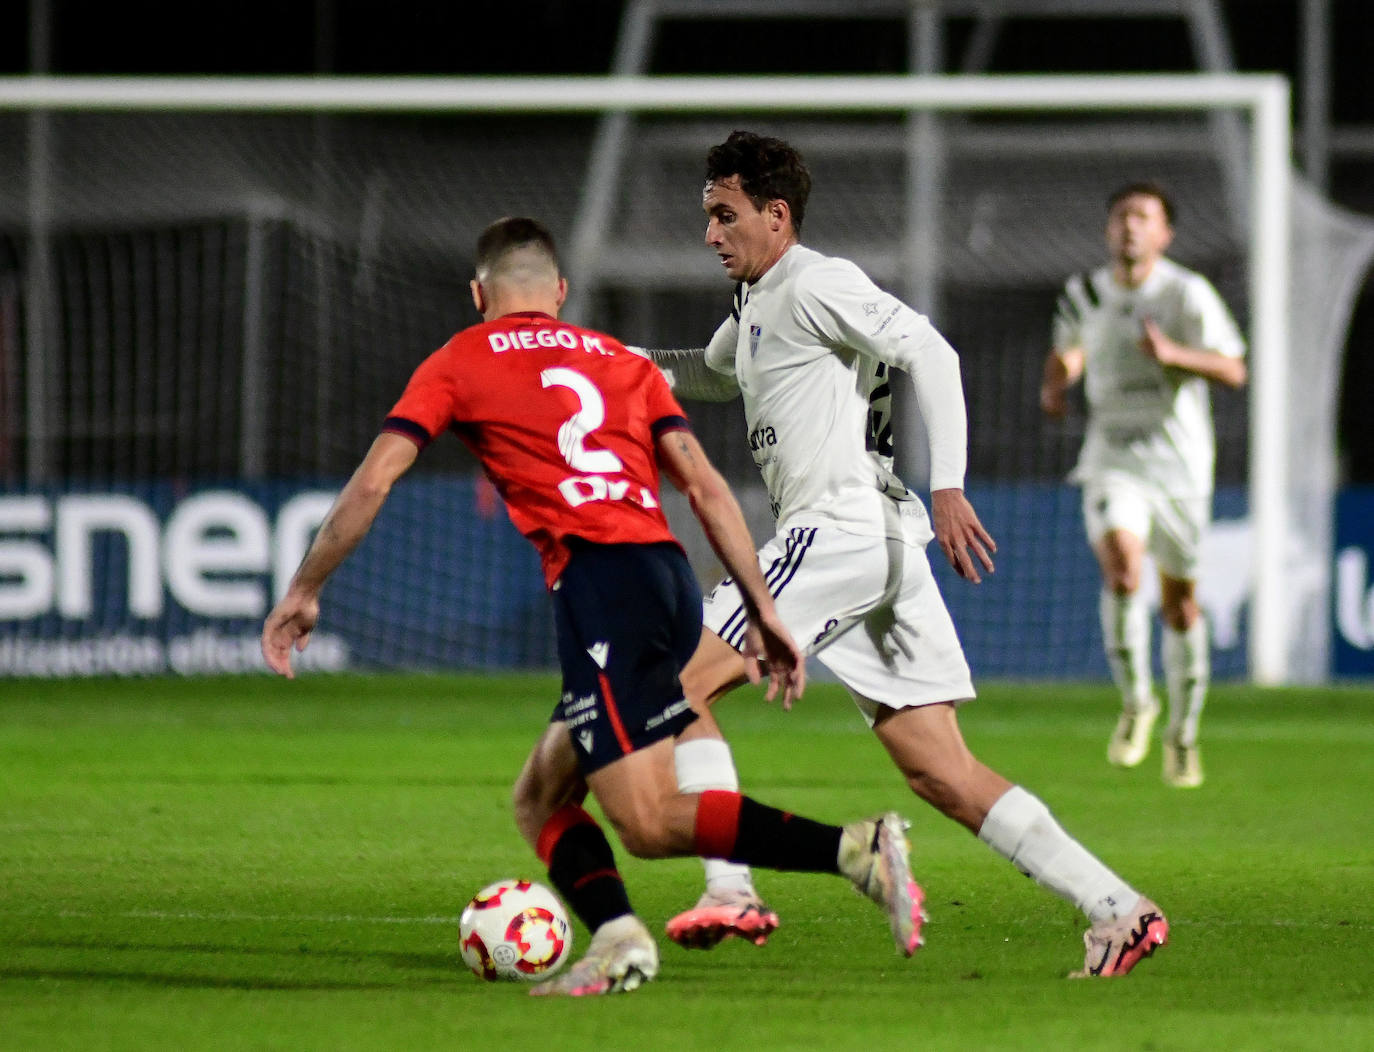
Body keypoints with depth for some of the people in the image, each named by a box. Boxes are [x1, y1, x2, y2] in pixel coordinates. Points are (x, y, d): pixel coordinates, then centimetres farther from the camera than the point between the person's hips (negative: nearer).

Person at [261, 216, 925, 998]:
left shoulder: (459, 364, 12)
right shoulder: (621, 361, 23)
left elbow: (372, 482, 7)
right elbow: (706, 486, 15)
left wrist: (305, 592, 17)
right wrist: (763, 610, 15)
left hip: (598, 580, -6)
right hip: (671, 576, 6)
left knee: (652, 823, -12)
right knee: (542, 791, 17)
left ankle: (855, 850, -28)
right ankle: (617, 940, -5)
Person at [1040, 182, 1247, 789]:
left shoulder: (1187, 294, -7)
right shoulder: (1084, 294, 6)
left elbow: (1233, 371, -13)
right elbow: (1068, 349, 27)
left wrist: (1173, 353, -28)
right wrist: (1054, 386, 5)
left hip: (1179, 464, -1)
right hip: (1111, 461, 1)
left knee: (1180, 603, 7)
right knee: (1121, 568, -26)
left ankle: (1182, 735, 25)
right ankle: (1136, 702, -7)